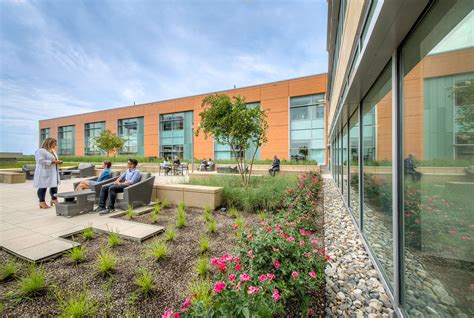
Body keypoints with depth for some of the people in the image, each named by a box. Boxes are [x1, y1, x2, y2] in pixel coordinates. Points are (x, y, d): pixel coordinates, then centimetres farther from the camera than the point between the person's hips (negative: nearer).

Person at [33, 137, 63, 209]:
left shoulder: (53, 151, 17)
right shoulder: (40, 151, -11)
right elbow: (41, 161, -21)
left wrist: (58, 162, 5)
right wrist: (52, 162, -21)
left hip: (53, 173, 9)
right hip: (44, 173, -8)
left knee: (54, 186, 9)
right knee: (43, 187, -1)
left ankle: (54, 199, 19)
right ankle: (42, 202, 8)